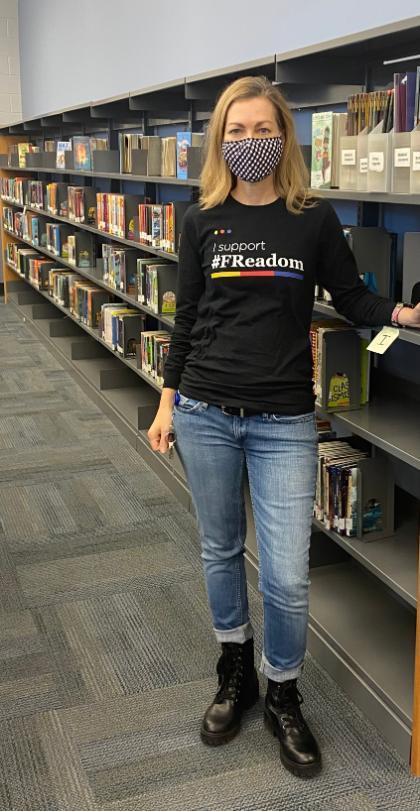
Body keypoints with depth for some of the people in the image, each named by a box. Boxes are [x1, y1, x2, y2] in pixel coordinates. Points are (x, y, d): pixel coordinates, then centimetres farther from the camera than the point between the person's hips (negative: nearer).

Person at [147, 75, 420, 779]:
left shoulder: (314, 219, -2)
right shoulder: (202, 220, 3)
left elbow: (351, 297, 7)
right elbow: (186, 318, 7)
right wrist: (166, 404, 7)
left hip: (284, 421, -2)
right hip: (205, 412, 2)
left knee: (286, 577, -2)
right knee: (221, 551, 15)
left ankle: (284, 700, 24)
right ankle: (235, 674, 38)